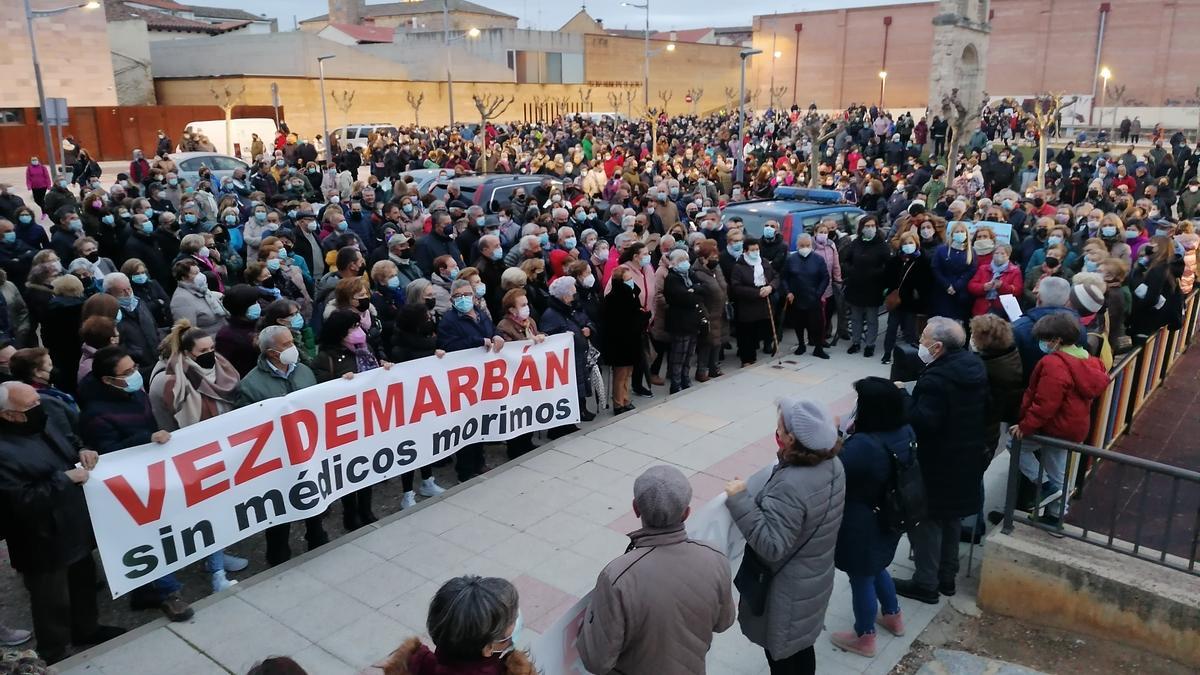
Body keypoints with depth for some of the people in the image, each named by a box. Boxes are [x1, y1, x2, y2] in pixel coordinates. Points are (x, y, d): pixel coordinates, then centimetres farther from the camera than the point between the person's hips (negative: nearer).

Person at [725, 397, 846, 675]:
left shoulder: (790, 486, -36)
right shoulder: (832, 465, -8)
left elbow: (772, 545, -35)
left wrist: (740, 501, -34)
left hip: (787, 590, -8)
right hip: (814, 579, 8)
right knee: (802, 647, 28)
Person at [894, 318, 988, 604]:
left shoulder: (936, 379, -29)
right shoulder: (974, 365, 1)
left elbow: (922, 422, -34)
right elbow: (983, 411, 12)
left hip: (937, 465, -9)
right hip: (966, 459, 9)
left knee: (924, 520, 6)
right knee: (950, 517, 22)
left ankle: (926, 583, 17)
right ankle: (947, 576, 36)